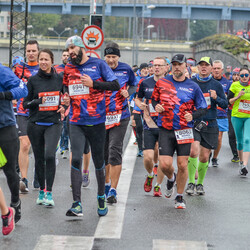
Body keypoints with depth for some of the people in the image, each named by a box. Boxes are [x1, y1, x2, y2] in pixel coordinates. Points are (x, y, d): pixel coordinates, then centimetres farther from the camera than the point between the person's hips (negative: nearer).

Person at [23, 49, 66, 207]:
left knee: (50, 155, -19)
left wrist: (64, 108, -1)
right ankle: (41, 190, 24)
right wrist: (39, 101, -15)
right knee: (39, 158, 7)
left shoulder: (60, 79, 4)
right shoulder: (33, 80, 2)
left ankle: (49, 192, -12)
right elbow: (25, 103, 2)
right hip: (36, 124, 1)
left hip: (54, 123, -1)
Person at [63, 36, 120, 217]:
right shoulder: (69, 68, 11)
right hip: (76, 122, 2)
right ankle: (77, 204, -10)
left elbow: (115, 85, -6)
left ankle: (101, 198, 28)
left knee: (99, 161, 8)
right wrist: (66, 97, 6)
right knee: (76, 159, -10)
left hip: (97, 121, -2)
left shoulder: (98, 64, -2)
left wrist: (93, 83, -15)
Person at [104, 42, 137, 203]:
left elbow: (134, 85, 17)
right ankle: (107, 184, 31)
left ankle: (113, 190, -12)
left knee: (115, 150, -12)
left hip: (120, 116, -2)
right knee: (103, 151, 11)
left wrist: (128, 93, -3)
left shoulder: (126, 69, 1)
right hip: (101, 116, 2)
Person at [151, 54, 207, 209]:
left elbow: (203, 108, 8)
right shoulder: (162, 83, 5)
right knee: (165, 164, -9)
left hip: (184, 130, 0)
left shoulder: (193, 87, 2)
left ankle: (180, 197, 18)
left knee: (183, 165, -1)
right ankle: (171, 179, 28)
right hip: (165, 130, 0)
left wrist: (192, 116, -12)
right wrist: (156, 106, -4)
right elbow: (154, 99, 19)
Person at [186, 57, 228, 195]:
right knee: (193, 151, -20)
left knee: (204, 157, 5)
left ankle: (200, 183, 26)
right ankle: (191, 182, -6)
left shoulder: (216, 85, 5)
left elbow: (225, 105, 5)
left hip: (210, 125, 1)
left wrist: (216, 98, -14)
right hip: (193, 122, -1)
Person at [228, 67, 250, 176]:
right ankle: (241, 161, 32)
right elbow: (228, 101, 0)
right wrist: (238, 96, -15)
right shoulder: (235, 85, -1)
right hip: (237, 116, 1)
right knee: (240, 141, 11)